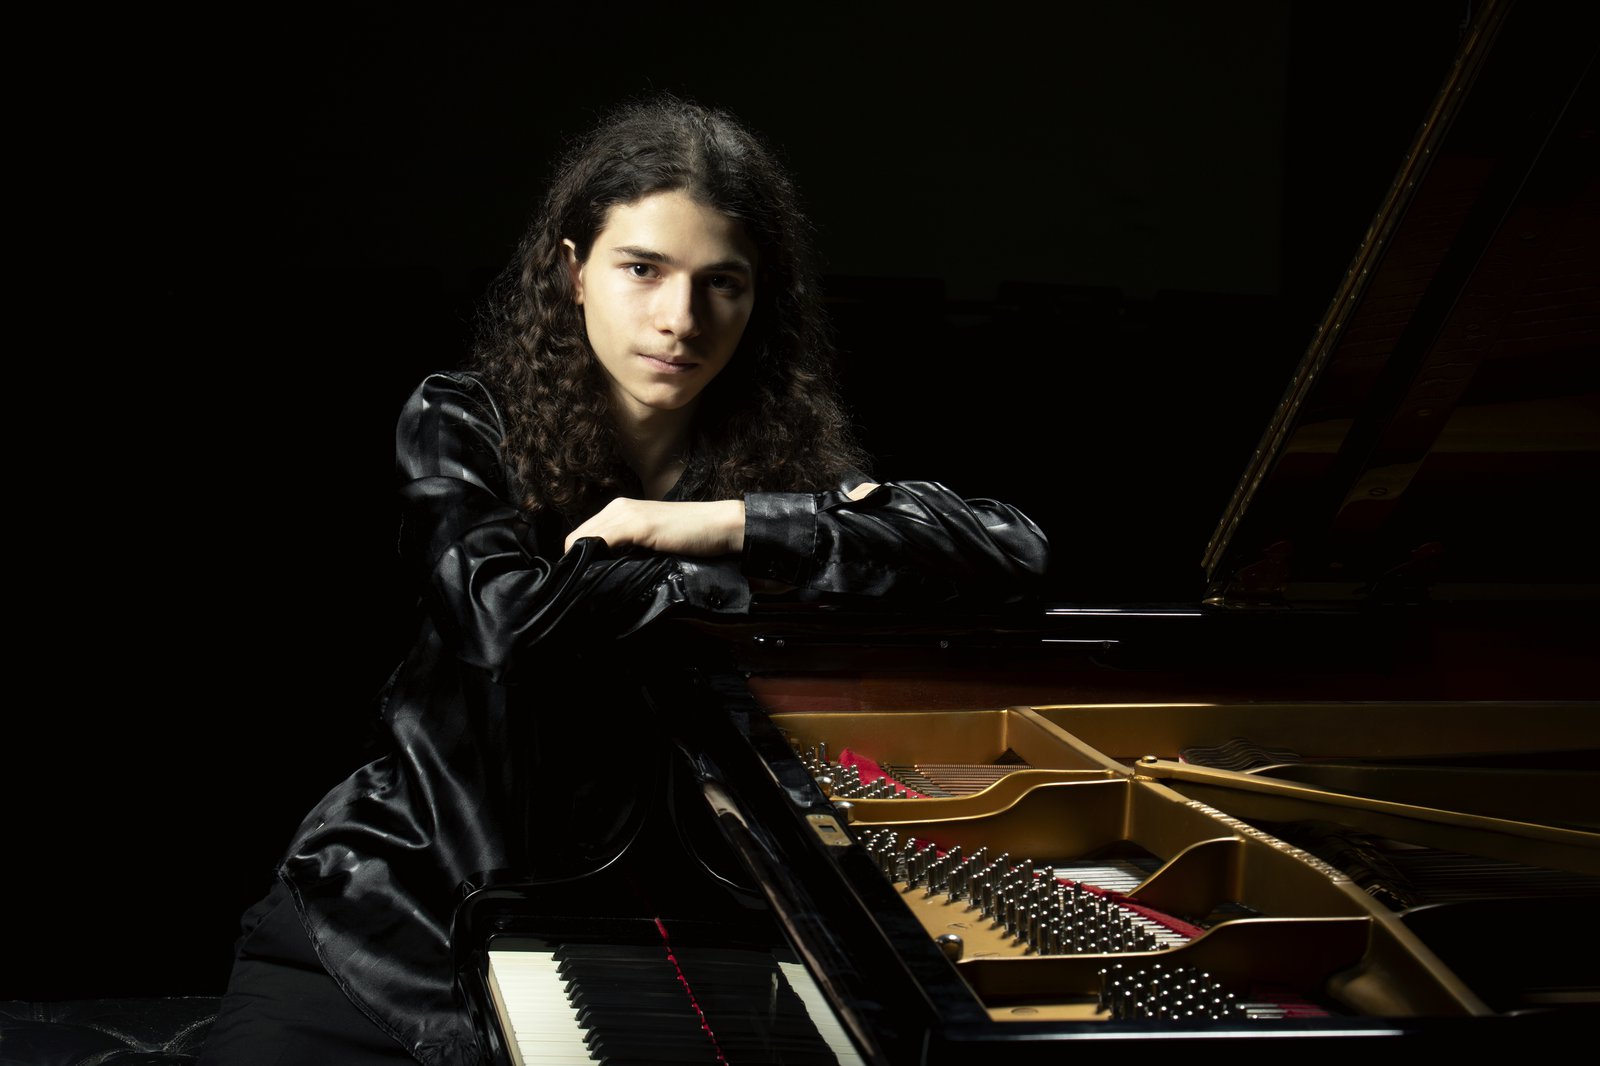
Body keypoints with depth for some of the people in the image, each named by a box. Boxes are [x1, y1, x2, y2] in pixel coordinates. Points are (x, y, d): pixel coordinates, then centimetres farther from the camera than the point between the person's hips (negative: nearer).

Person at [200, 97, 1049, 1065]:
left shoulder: (784, 462, -2)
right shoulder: (463, 425, -4)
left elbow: (1011, 550, -17)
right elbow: (506, 612, -23)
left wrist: (723, 523, -20)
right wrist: (761, 577, -15)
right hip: (404, 905, -1)